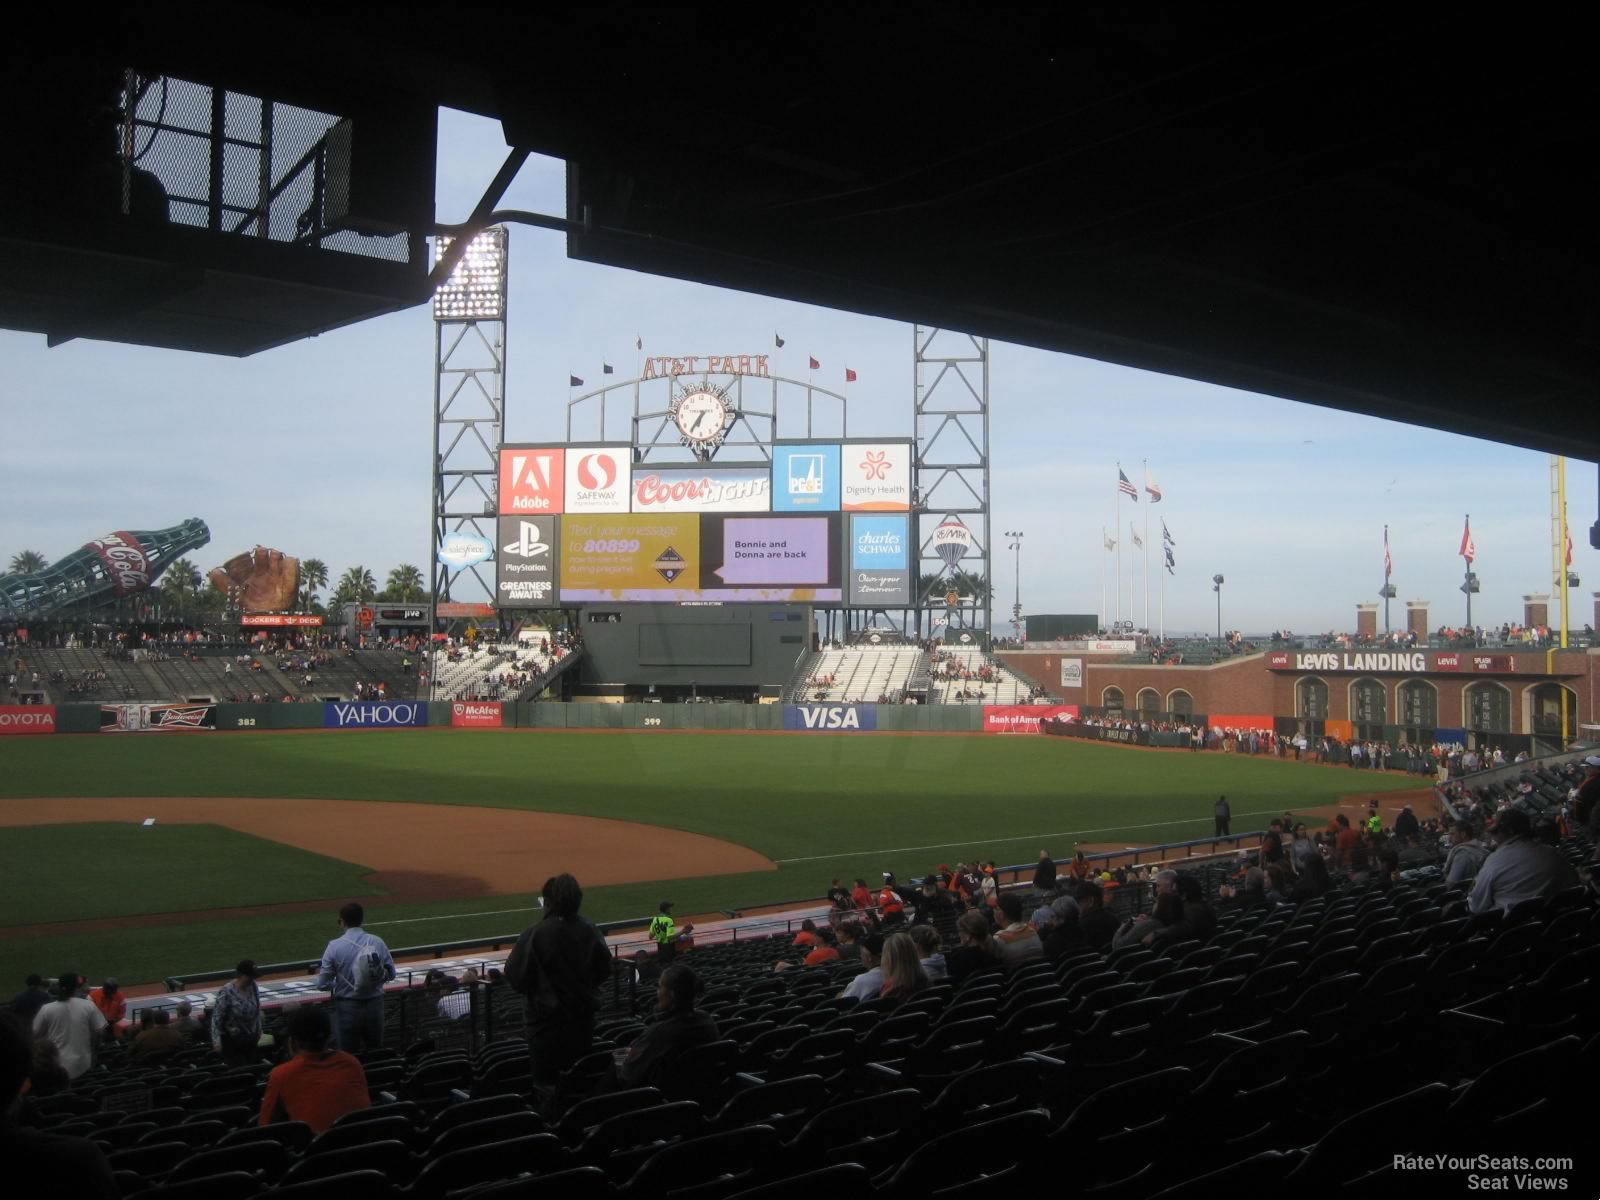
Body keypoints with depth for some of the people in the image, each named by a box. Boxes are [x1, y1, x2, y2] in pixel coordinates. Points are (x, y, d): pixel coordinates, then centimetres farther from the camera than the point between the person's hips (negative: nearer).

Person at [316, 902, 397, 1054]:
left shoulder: (335, 946, -13)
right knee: (376, 1053, 17)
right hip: (374, 1005, 3)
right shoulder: (378, 942, -4)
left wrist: (337, 984, 11)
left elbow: (323, 984, -10)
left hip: (347, 1007, -3)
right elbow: (391, 973, 3)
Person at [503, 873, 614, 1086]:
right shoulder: (590, 932, -5)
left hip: (547, 1015, -4)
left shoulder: (534, 934, -17)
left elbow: (514, 975, -12)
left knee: (546, 1076, 7)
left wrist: (533, 992, 8)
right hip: (583, 1016, 4)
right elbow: (604, 971, 4)